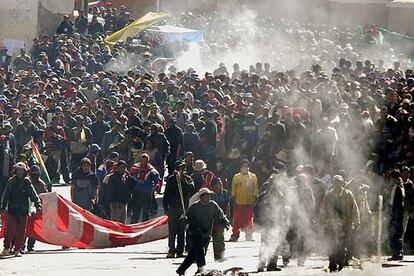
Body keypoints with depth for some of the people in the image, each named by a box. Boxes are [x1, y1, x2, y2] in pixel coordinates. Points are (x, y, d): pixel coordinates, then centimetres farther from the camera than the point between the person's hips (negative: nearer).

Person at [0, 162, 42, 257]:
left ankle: (17, 250, 10)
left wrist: (38, 205, -6)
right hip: (12, 210, -1)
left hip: (23, 211, 1)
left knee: (21, 231, 2)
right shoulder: (11, 181, 4)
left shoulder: (27, 182, 4)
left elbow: (33, 195, 4)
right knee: (10, 230, -7)